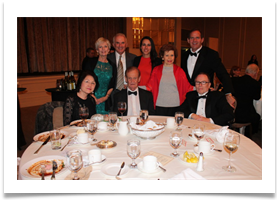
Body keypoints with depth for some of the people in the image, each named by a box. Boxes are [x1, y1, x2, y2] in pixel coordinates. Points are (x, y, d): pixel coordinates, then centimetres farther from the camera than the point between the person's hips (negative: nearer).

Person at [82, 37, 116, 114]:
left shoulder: (112, 66, 10)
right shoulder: (90, 62, 4)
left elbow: (112, 86, 11)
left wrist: (106, 97, -5)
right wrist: (91, 96, -9)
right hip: (91, 100, -1)